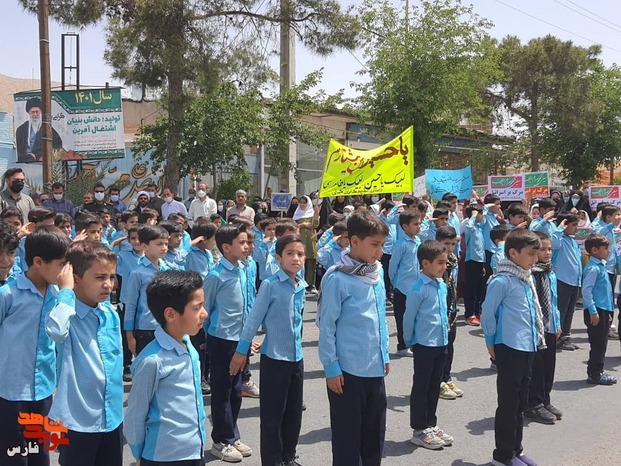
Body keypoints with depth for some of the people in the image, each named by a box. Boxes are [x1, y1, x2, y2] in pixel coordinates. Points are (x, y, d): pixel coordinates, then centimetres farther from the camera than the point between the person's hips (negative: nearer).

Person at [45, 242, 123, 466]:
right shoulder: (68, 314, -15)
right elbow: (56, 330, -42)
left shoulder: (111, 314, 4)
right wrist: (66, 292, -29)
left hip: (112, 418, 6)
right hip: (77, 421, -6)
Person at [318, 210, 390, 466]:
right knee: (347, 434, 7)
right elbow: (326, 326, -12)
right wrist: (331, 368, -11)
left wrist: (385, 355, 15)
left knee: (375, 431, 18)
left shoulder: (377, 273, 5)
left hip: (375, 368, 6)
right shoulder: (337, 278, -15)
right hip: (347, 370, -6)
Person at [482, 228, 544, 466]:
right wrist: (491, 342, -4)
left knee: (520, 402, 17)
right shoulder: (502, 281, -17)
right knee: (509, 402, 2)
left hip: (527, 348, 8)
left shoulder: (527, 279, 9)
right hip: (509, 349, -8)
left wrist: (537, 338, 15)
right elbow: (487, 314, -13)